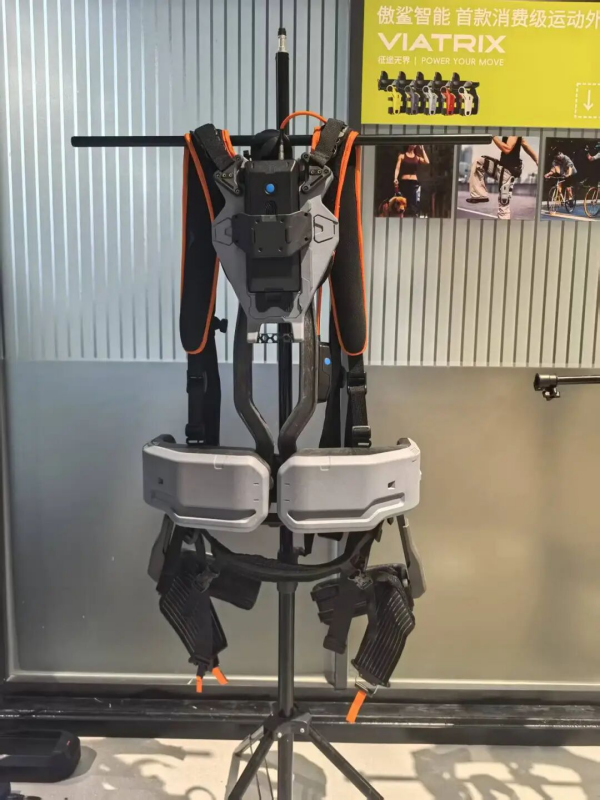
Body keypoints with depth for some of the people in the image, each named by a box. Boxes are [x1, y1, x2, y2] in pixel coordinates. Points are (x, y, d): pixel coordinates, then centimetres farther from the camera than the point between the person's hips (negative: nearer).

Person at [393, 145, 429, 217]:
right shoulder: (402, 156, 10)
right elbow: (397, 168, 0)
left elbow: (427, 162, -3)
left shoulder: (417, 157, 14)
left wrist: (422, 149, 4)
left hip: (414, 183, 1)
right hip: (404, 182, -1)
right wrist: (395, 179, -17)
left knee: (415, 204, -10)